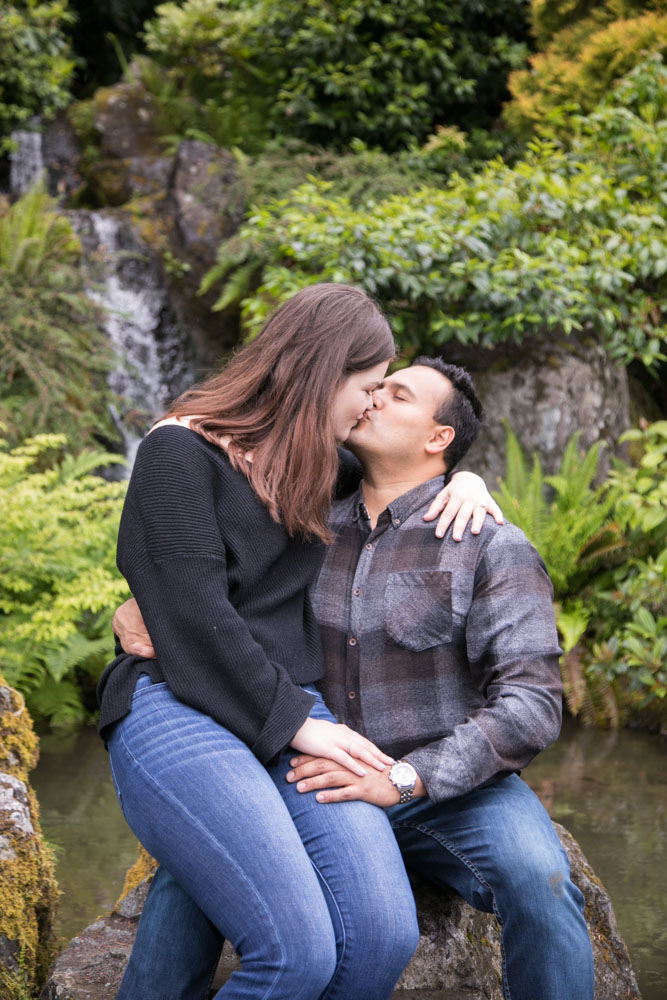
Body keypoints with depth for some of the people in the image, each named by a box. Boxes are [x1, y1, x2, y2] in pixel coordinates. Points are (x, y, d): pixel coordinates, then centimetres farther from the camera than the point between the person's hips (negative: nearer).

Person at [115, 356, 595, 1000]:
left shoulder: (491, 547, -7)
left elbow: (531, 705, -16)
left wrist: (404, 777, -28)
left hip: (455, 791, -3)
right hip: (330, 789, 3)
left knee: (538, 879, -34)